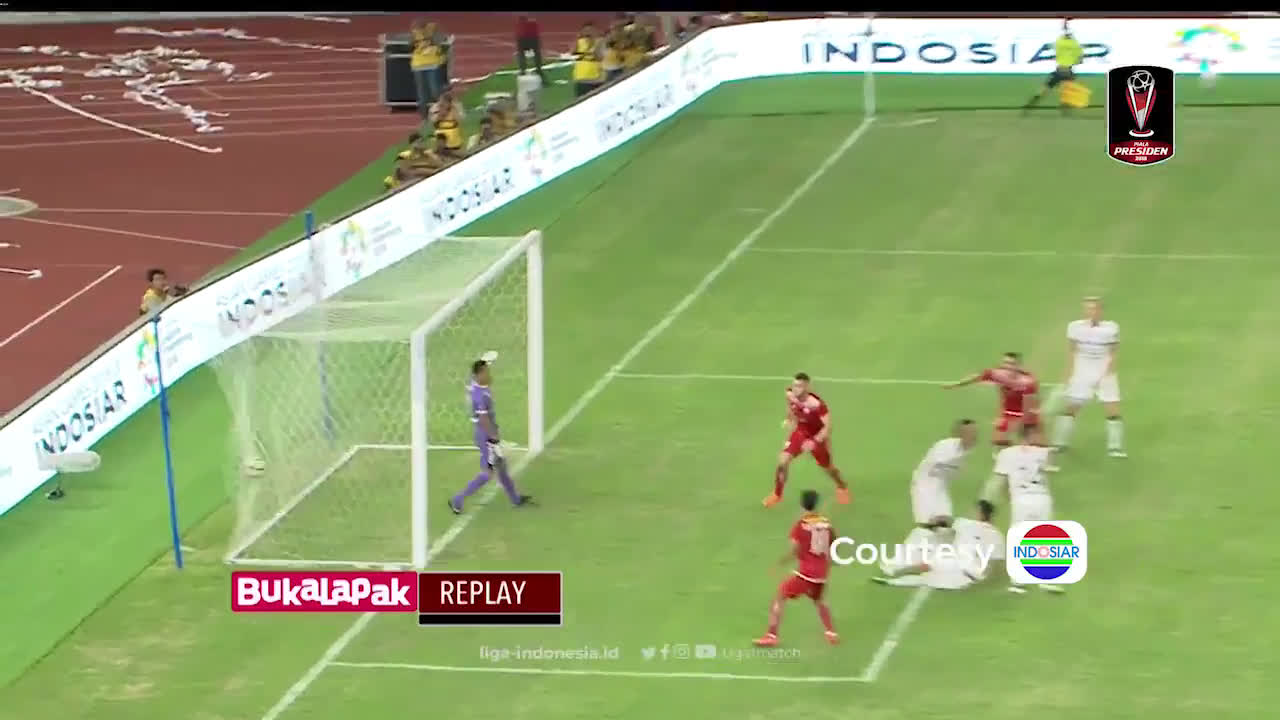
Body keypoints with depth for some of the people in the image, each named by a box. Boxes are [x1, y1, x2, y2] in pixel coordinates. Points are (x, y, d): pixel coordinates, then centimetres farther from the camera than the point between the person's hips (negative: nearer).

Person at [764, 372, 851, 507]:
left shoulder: (816, 403, -38)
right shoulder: (790, 395, -22)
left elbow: (828, 426, -34)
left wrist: (814, 442, -43)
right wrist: (790, 420, 6)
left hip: (817, 435, -4)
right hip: (800, 432, 4)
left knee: (827, 467, 17)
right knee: (783, 460, -11)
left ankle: (842, 487, 50)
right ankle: (777, 494, 9)